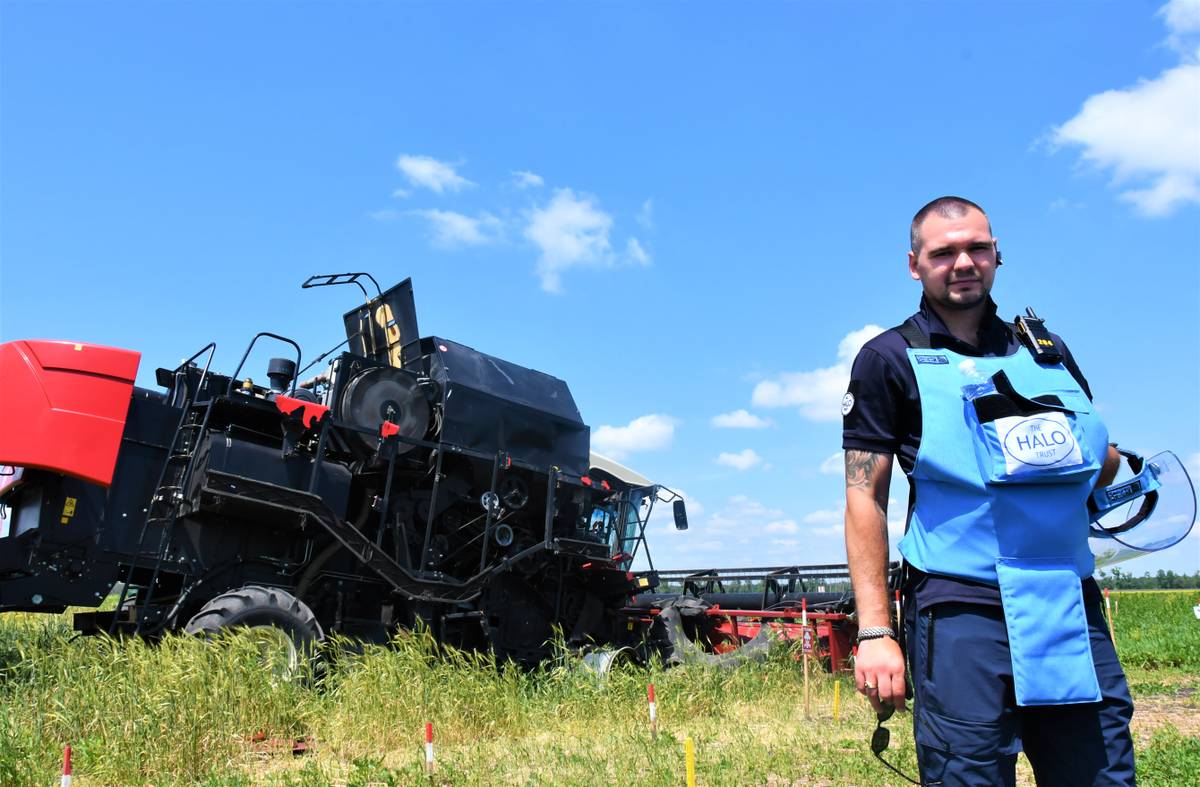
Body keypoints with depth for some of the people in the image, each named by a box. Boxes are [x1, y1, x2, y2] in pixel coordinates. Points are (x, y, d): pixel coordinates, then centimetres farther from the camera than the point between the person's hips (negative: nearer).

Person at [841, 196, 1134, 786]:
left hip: (1076, 611, 5)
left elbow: (1100, 465, 28)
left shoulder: (1048, 351, 16)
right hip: (963, 618, -4)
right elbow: (865, 497, -4)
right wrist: (875, 631, -10)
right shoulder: (890, 359, 2)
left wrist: (1119, 467, 5)